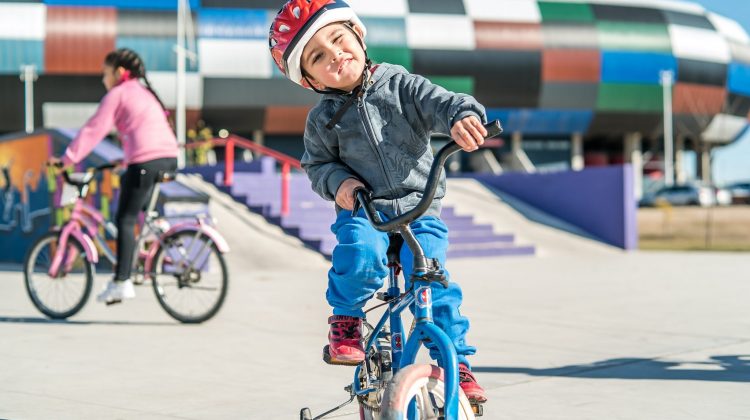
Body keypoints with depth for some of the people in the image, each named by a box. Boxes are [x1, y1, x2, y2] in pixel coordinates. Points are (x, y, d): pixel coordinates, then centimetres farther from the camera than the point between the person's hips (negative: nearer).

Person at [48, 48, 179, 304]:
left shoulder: (117, 94, 3)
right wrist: (128, 159, 41)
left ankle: (121, 283, -8)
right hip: (169, 157, 8)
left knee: (124, 220, -3)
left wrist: (67, 159, -1)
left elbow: (93, 130, -2)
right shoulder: (144, 92, 27)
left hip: (146, 162, -8)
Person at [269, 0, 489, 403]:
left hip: (418, 210, 0)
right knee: (362, 253, -32)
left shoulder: (398, 84, 0)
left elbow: (441, 103, -11)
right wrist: (337, 182, -11)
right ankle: (345, 320, -3)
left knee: (435, 286, -14)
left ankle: (456, 362, 6)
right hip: (362, 211, 0)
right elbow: (316, 164, 12)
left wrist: (463, 117, -34)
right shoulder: (322, 119, 2)